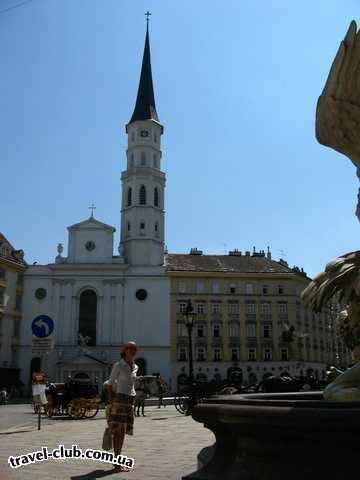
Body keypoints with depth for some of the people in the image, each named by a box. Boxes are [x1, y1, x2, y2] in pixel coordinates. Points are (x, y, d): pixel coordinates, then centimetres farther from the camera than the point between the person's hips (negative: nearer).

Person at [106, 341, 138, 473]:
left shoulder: (135, 367, 12)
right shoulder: (118, 366, -5)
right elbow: (110, 384, -4)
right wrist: (110, 402, -10)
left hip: (130, 401, 6)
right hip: (119, 399, -6)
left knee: (123, 431, 10)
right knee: (118, 430, -10)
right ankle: (117, 463, -9)